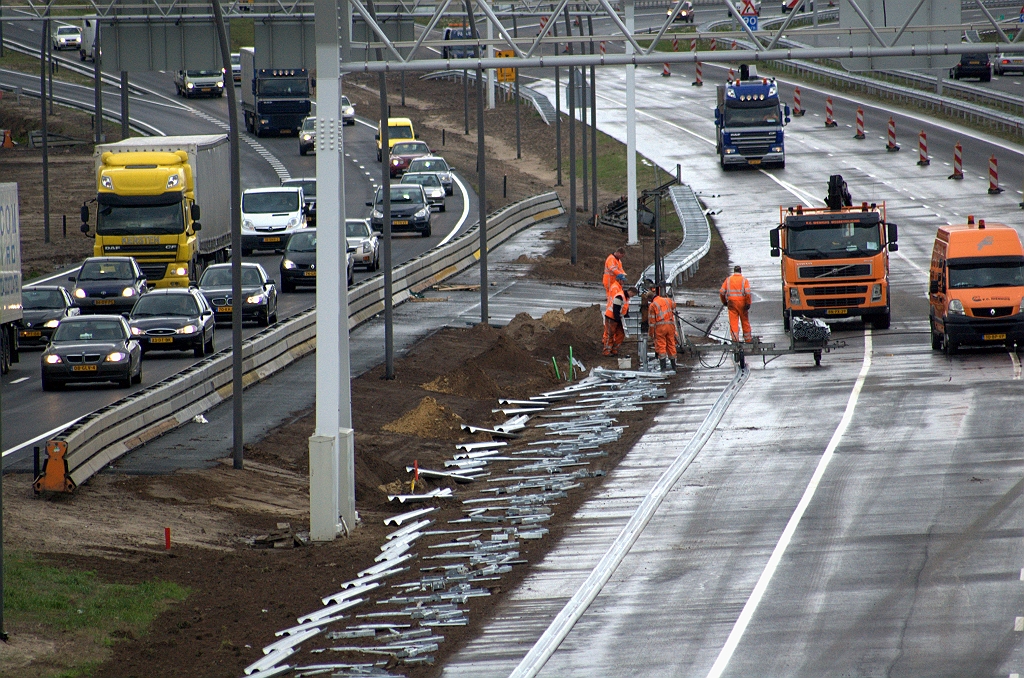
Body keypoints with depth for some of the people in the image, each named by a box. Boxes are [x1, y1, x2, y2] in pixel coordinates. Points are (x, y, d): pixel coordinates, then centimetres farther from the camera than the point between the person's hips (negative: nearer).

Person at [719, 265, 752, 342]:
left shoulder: (728, 280, 4)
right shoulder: (744, 280, -2)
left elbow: (721, 292, 2)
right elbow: (747, 292, -15)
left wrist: (724, 301, 16)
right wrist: (748, 303, -10)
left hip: (731, 303, 1)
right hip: (742, 303, -1)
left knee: (733, 321, 1)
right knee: (745, 321, 12)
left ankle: (735, 339, -7)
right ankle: (748, 338, 21)